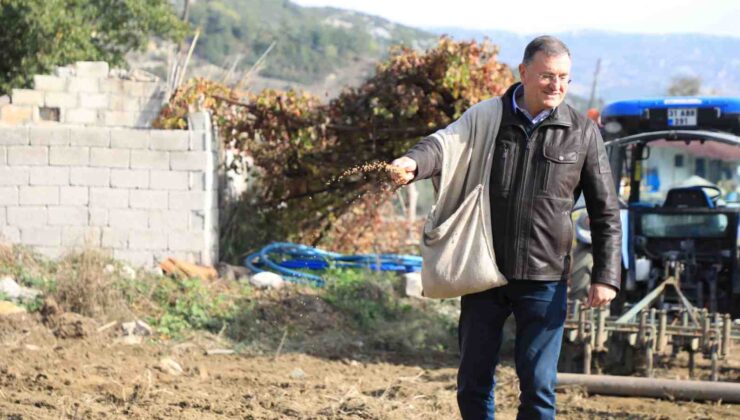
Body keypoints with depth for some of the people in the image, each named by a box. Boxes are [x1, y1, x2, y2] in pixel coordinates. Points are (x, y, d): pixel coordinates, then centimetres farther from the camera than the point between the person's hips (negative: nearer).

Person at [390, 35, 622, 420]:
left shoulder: (582, 133, 0)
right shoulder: (487, 118, 1)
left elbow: (605, 211, 5)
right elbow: (445, 143, -18)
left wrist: (605, 275, -2)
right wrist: (412, 164, -41)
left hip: (544, 277, -1)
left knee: (538, 385, 0)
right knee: (473, 381, 8)